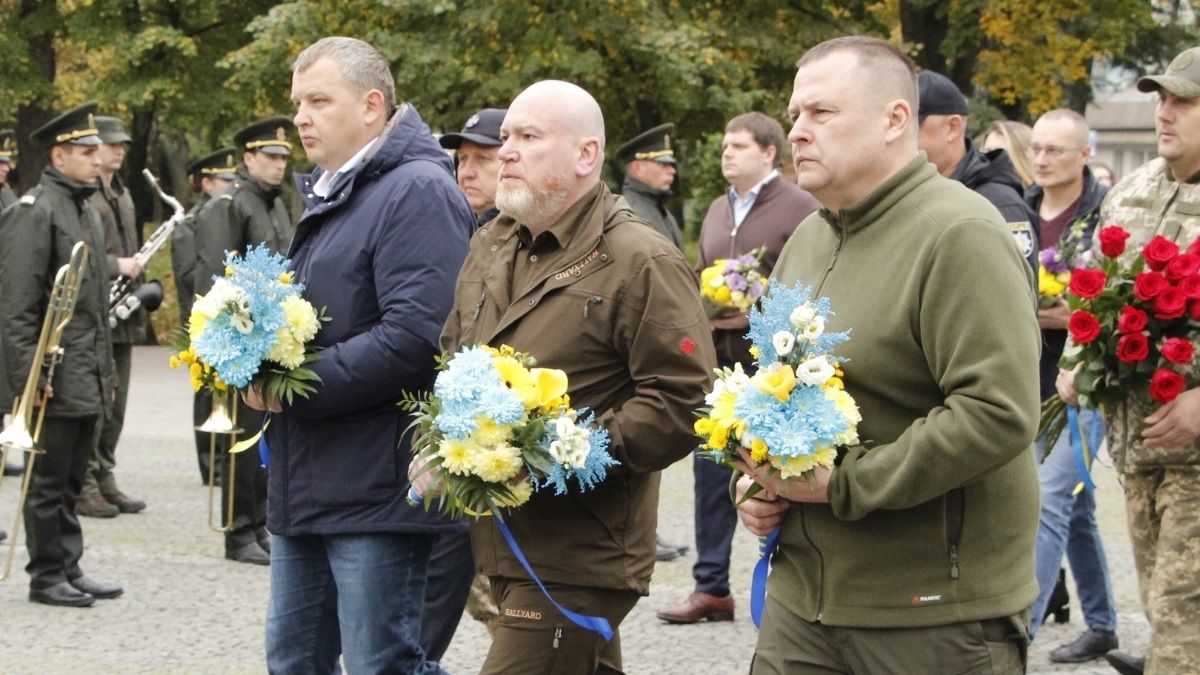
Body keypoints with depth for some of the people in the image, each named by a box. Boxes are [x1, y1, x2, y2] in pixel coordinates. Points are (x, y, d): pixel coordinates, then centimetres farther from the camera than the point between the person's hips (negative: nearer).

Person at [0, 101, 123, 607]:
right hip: (55, 377, -8)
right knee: (49, 481, -1)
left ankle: (69, 569, 18)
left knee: (72, 479, 13)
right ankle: (47, 576, 6)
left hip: (88, 378, 8)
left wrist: (107, 371, 21)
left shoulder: (87, 210, 17)